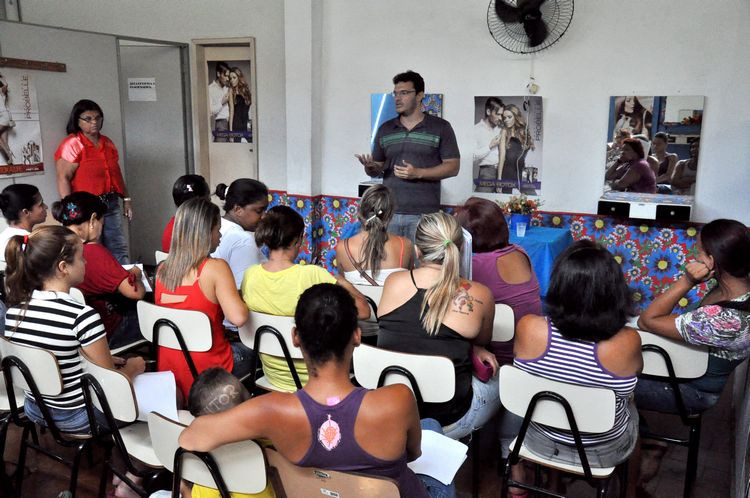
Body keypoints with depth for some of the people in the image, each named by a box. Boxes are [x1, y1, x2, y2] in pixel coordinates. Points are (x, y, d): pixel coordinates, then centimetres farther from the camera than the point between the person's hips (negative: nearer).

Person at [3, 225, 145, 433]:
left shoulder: (14, 310, -7)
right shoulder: (82, 316, -28)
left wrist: (104, 359, 11)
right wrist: (133, 368, 3)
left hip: (34, 411, 7)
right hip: (78, 417, -7)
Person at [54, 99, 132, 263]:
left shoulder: (107, 143, 14)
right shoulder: (71, 144, -8)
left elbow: (116, 173, 22)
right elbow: (63, 178, -13)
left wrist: (126, 198, 20)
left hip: (111, 204, 7)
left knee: (119, 250, 8)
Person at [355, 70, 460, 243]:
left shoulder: (440, 127, 2)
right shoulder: (385, 129, 13)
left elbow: (453, 167, -2)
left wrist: (418, 173, -14)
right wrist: (370, 167, -6)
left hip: (424, 214, -3)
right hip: (389, 213, 3)